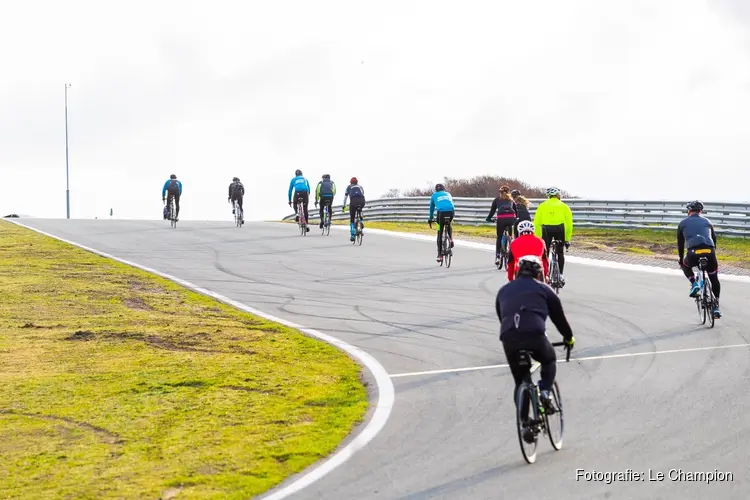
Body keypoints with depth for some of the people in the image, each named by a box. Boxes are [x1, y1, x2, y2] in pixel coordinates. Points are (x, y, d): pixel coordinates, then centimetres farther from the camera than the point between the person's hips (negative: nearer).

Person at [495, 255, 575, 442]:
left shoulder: (504, 291, 27)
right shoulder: (543, 289, 18)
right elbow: (558, 316, 23)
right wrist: (569, 338, 37)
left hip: (509, 339, 3)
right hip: (535, 336, -2)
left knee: (520, 383, 17)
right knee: (549, 360, 30)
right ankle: (545, 391, 6)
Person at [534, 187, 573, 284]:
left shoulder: (542, 206, 16)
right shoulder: (564, 206, 16)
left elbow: (536, 223, 9)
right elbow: (569, 224, 11)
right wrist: (567, 239, 16)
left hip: (546, 229, 0)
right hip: (559, 229, 0)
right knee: (560, 253, 16)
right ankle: (560, 275, 11)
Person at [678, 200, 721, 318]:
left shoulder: (683, 223, 21)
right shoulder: (707, 221, 25)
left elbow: (680, 243, 26)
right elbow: (714, 239, 31)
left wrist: (681, 259, 39)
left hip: (693, 253, -2)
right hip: (710, 253, 2)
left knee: (685, 265, 35)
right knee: (714, 279, 23)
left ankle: (694, 283, 11)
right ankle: (716, 307, 19)